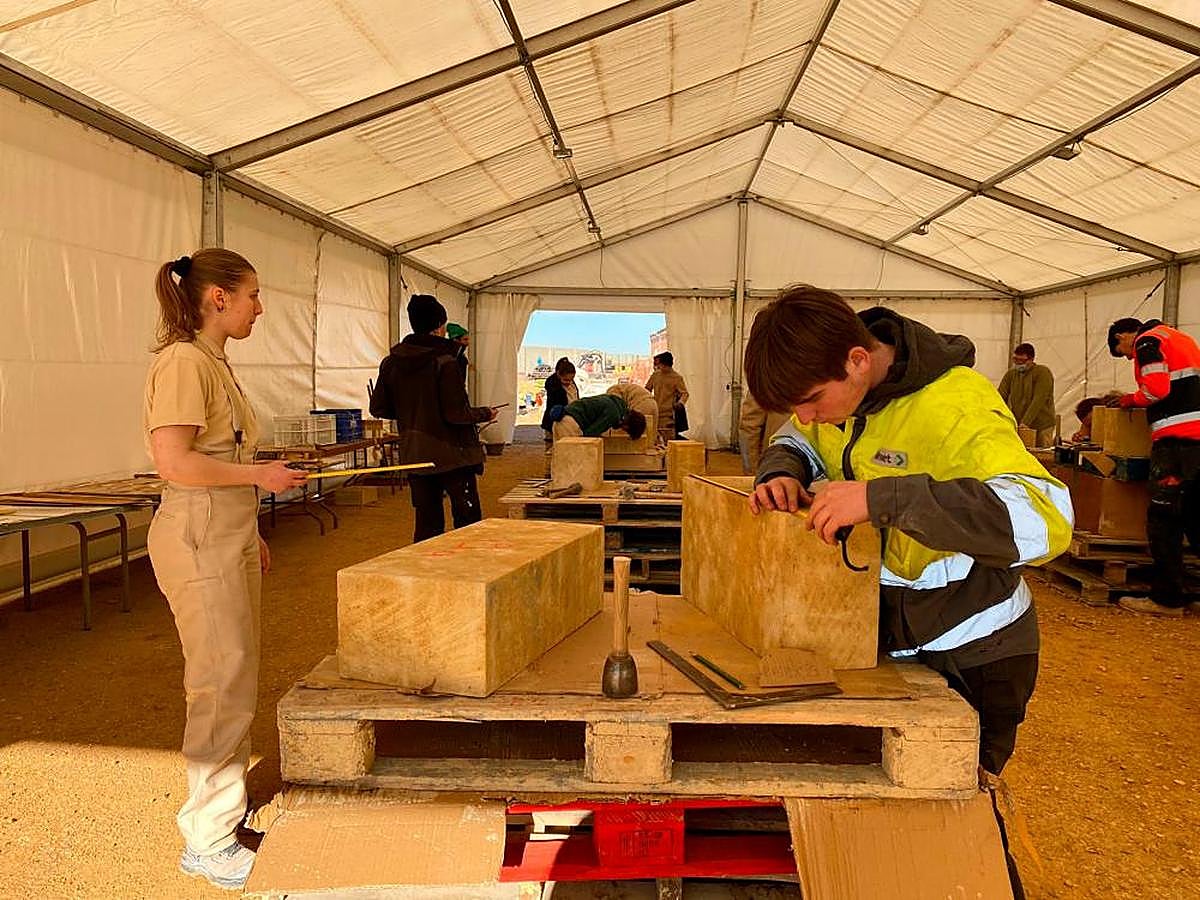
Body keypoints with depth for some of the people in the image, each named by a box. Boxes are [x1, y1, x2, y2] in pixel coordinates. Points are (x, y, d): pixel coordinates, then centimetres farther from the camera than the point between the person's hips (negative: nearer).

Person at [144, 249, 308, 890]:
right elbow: (173, 460, -24)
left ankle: (225, 800, 32)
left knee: (234, 680, 16)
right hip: (199, 540, -10)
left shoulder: (215, 363, 15)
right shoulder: (183, 362, -14)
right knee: (222, 686, -3)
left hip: (231, 539, 10)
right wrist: (260, 475, -15)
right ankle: (208, 840, 12)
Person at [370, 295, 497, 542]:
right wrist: (486, 413, 0)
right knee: (468, 521, 6)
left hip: (413, 455, 6)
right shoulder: (444, 362, -15)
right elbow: (457, 413, -17)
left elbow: (378, 409, 8)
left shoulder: (390, 362, 3)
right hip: (451, 454, -6)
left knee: (426, 525, 13)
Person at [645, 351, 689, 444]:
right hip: (654, 413, 5)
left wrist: (680, 403, -28)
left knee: (669, 441, -8)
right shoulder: (655, 375, 10)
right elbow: (647, 389, 20)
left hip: (668, 414, -5)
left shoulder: (677, 378, -5)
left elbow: (684, 393, -9)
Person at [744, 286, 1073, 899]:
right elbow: (797, 443, 12)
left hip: (969, 659, -6)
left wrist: (881, 497, -45)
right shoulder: (837, 388, -7)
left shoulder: (953, 406, -29)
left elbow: (1045, 519, -40)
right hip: (892, 640, 7)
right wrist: (781, 473, -12)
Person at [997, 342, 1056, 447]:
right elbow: (1001, 396, 1)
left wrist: (1025, 422, -25)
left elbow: (1039, 400, -16)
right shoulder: (1010, 374, 9)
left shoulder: (1043, 372, -6)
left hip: (1041, 428, -4)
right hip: (1017, 427, 4)